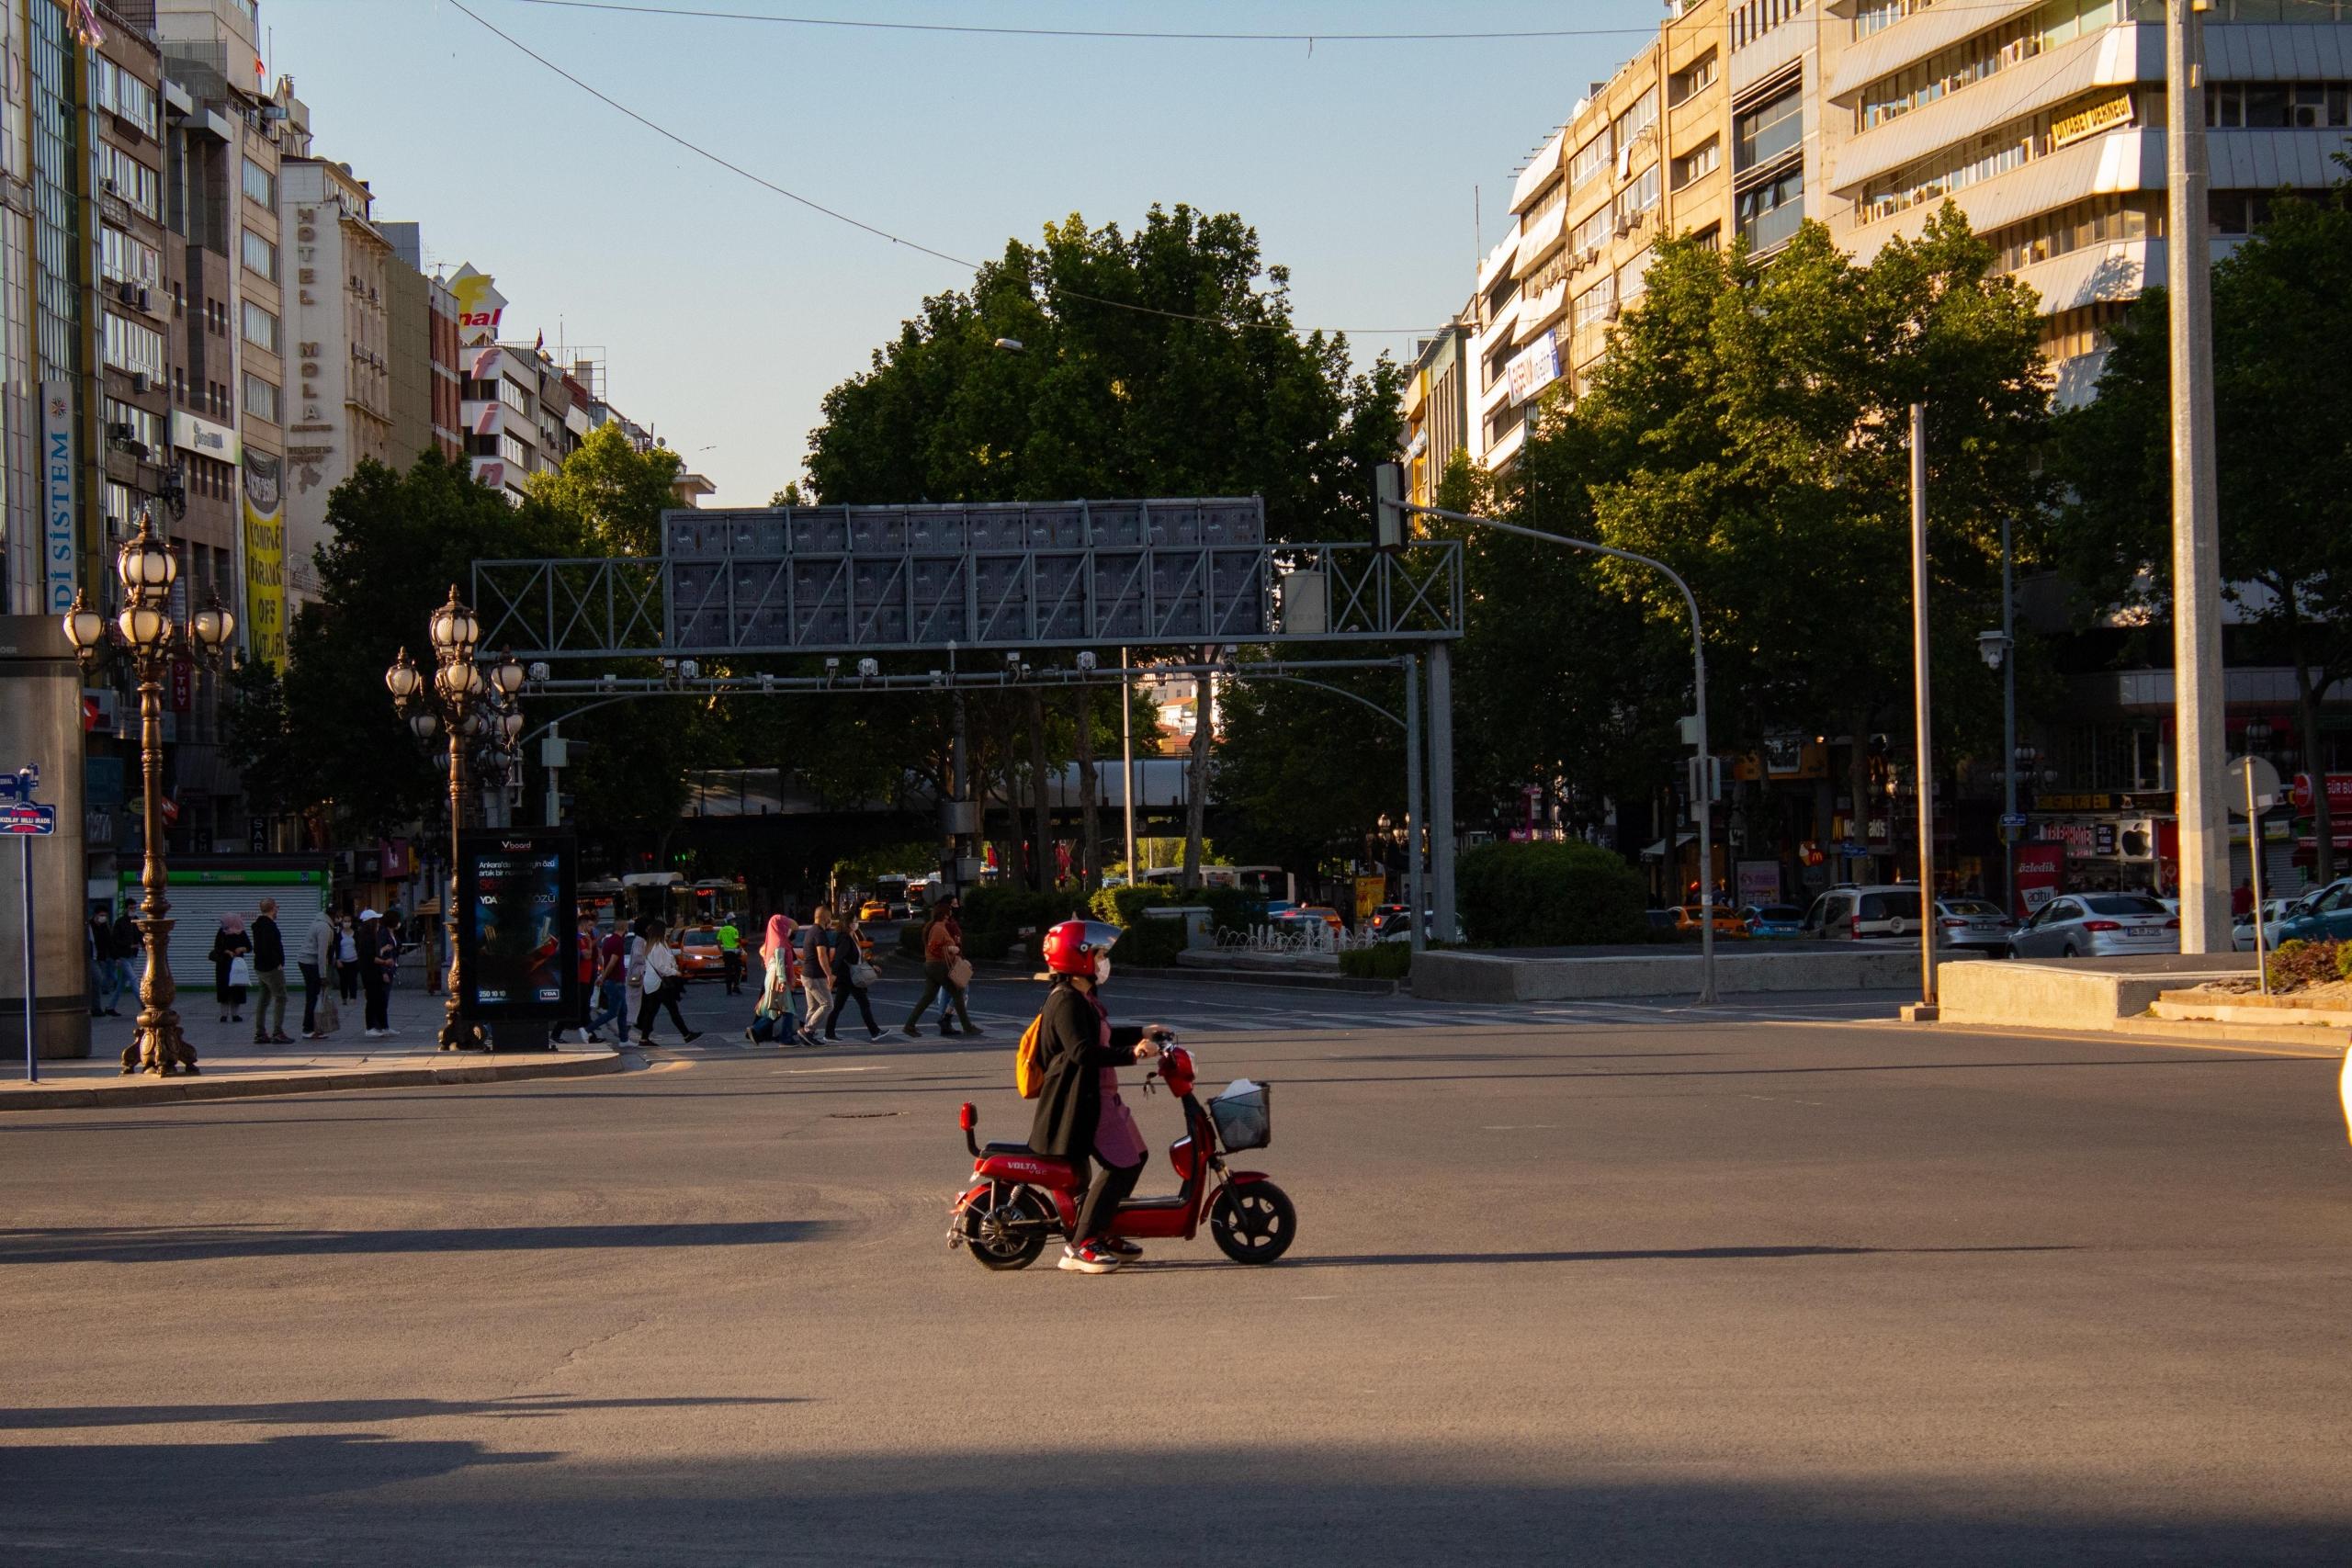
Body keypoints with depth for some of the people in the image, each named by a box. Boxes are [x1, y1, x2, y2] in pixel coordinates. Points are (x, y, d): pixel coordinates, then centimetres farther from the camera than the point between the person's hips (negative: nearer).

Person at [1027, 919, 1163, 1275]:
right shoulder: (1067, 1000, -18)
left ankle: (1104, 1235, 24)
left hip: (1098, 1096, 11)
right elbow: (1082, 1051, -29)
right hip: (1079, 1101, -11)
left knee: (1134, 1157, 17)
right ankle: (1079, 1247, -15)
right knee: (1120, 1165, -15)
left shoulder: (1083, 998, 17)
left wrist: (1140, 1033, 34)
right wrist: (1132, 1053, -33)